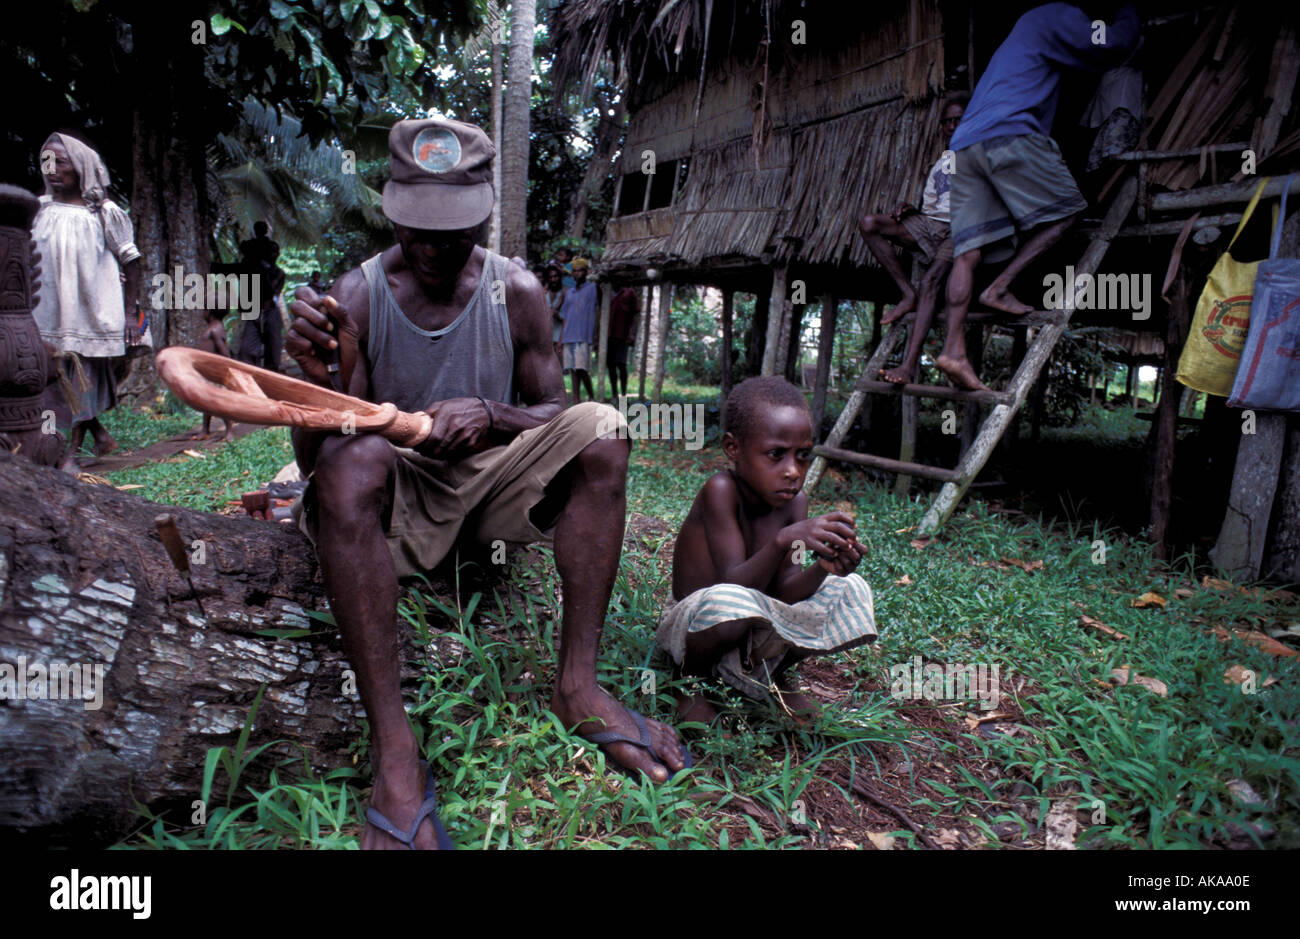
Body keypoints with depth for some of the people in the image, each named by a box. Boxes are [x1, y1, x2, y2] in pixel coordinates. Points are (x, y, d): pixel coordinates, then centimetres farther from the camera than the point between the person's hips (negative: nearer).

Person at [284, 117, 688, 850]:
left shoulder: (517, 293, -3)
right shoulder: (358, 297, -8)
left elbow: (555, 417, 0)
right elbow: (312, 459, -10)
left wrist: (492, 416, -22)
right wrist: (321, 377, -31)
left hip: (491, 485, 2)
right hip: (400, 495, -2)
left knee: (602, 430, -22)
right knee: (351, 460, -35)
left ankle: (578, 684, -20)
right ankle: (394, 752, -33)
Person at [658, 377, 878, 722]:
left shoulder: (795, 502, -6)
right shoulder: (721, 490, -24)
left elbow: (784, 593, -11)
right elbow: (735, 584, -31)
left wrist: (825, 568, -32)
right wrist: (785, 540, -47)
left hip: (756, 632, 6)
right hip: (693, 625, -6)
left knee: (851, 592, -8)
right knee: (731, 601, -40)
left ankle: (775, 675, 12)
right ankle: (689, 676, -6)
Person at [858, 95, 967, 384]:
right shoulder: (939, 165, 30)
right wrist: (908, 209, 3)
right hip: (931, 223, 6)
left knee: (931, 279, -33)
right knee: (869, 223, -14)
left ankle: (909, 364, -43)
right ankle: (908, 296, -15)